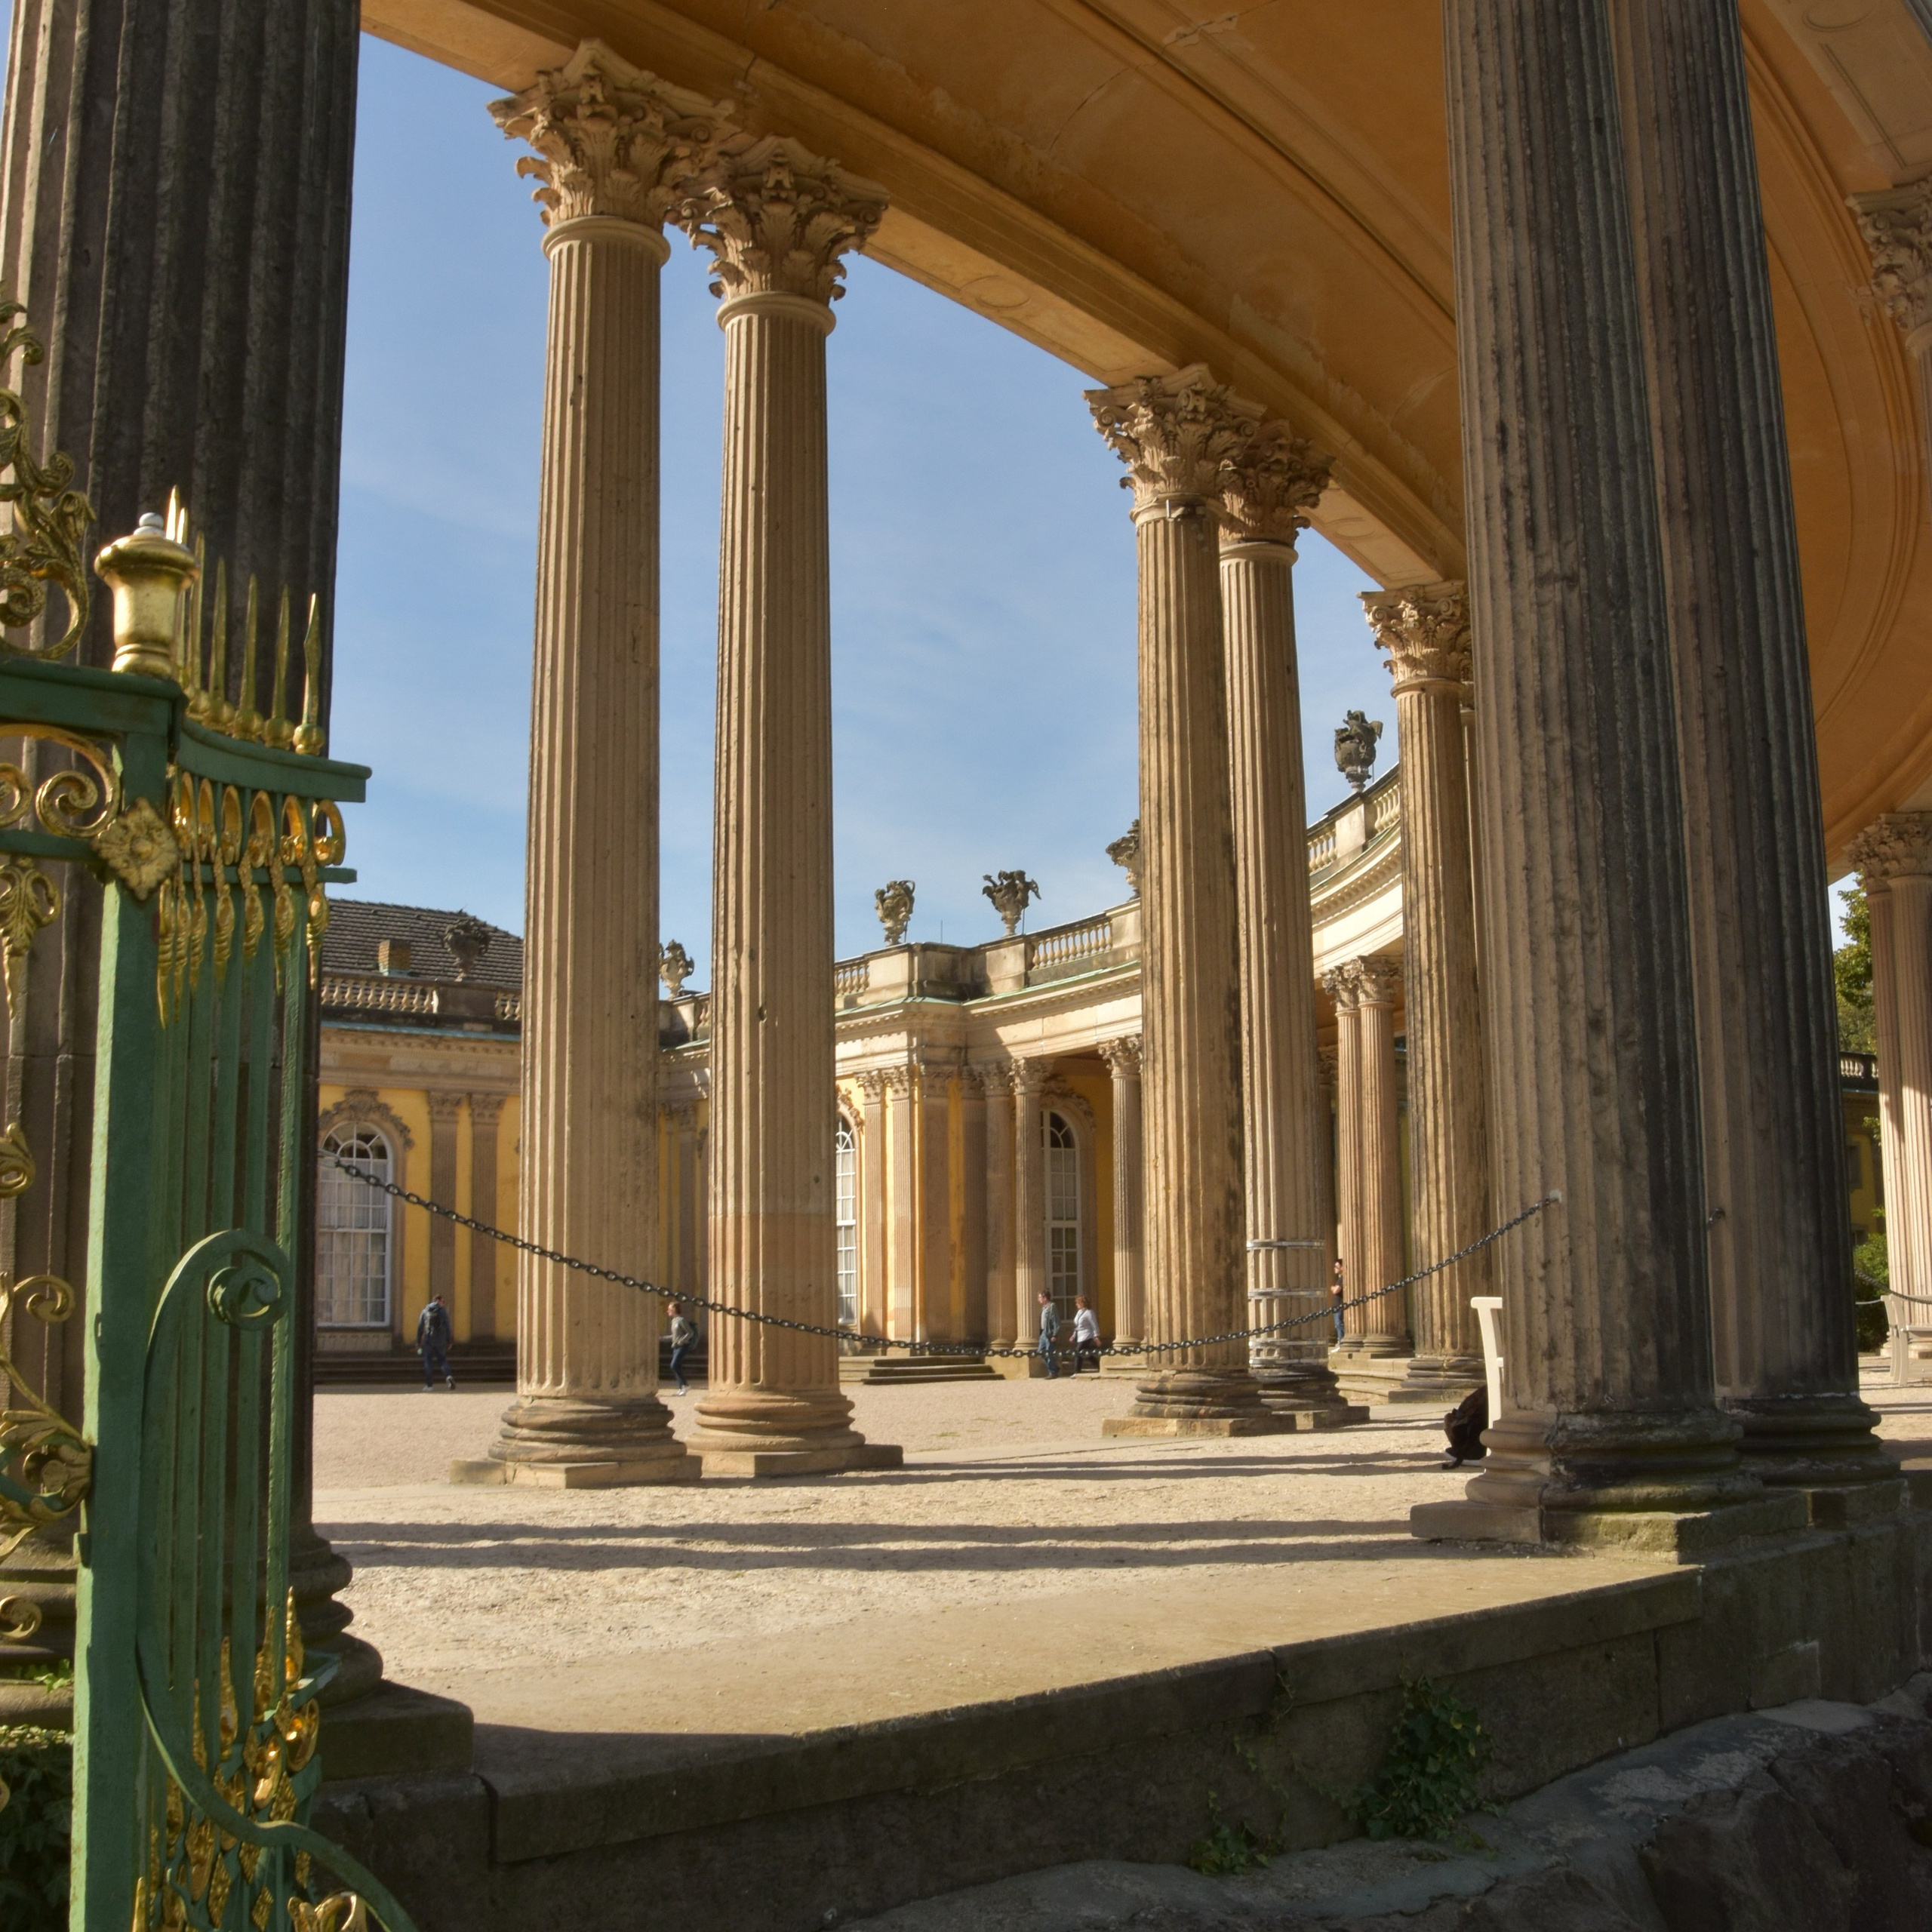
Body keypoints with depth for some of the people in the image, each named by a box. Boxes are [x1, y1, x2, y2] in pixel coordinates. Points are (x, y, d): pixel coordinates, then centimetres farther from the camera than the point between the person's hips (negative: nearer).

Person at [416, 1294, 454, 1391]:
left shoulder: (425, 1312, 7)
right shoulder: (443, 1311, 1)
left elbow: (420, 1327, 6)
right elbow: (448, 1327, -2)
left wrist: (418, 1342, 10)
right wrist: (449, 1342, 1)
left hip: (428, 1340, 0)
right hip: (440, 1341, 0)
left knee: (428, 1362, 8)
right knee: (443, 1360, 7)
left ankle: (429, 1384, 5)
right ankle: (448, 1376, -19)